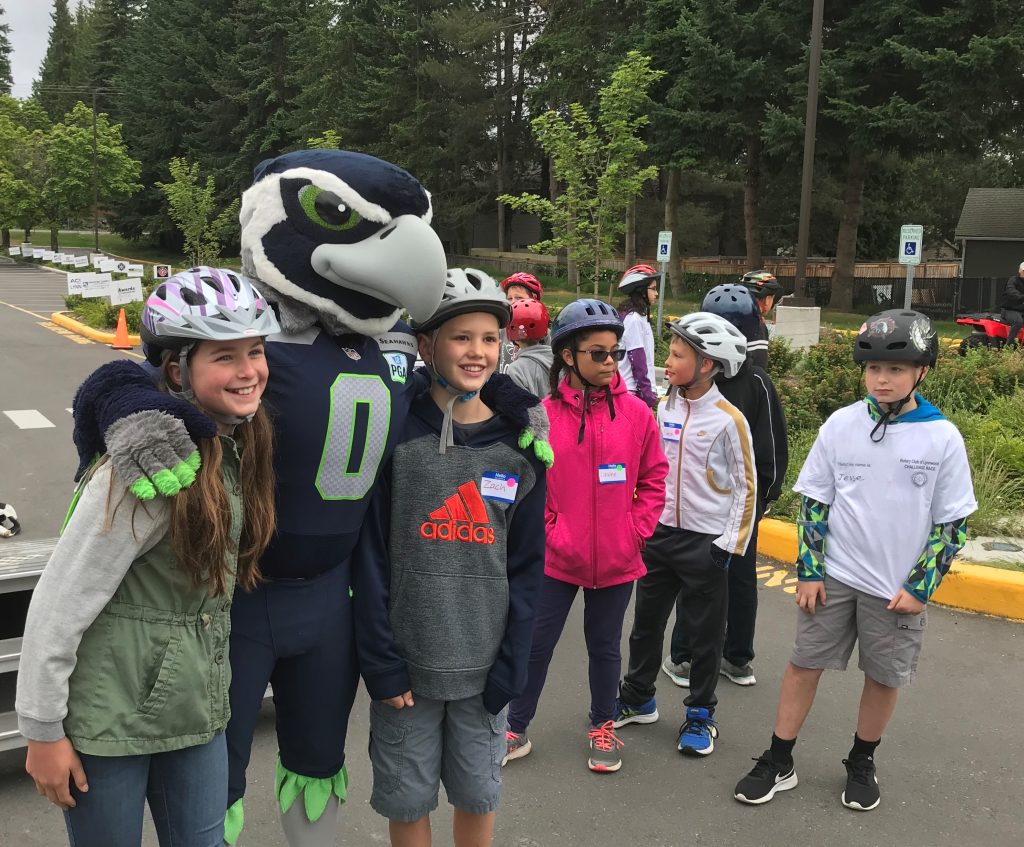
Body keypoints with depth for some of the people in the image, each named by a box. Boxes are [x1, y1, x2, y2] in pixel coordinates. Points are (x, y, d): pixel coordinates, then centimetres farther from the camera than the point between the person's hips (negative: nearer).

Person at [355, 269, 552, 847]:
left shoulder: (520, 446, -1)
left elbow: (527, 562, 1)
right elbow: (371, 554, -7)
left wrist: (511, 663, -4)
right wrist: (381, 659, -11)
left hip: (484, 665, 2)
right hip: (407, 662, -2)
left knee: (479, 794, 16)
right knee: (407, 798, 13)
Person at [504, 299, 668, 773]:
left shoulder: (636, 413, -5)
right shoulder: (544, 414, -9)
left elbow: (653, 479, 2)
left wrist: (636, 531, -4)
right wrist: (548, 531, -8)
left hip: (616, 558, 1)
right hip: (556, 556, -1)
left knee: (604, 645, 17)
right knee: (536, 643, 10)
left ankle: (602, 727, 37)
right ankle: (516, 731, 27)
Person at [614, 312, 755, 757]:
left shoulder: (729, 419, -13)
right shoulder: (665, 409, 3)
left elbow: (745, 487, -8)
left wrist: (730, 545, -10)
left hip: (706, 542, -5)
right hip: (660, 534, 6)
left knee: (705, 633, 7)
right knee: (646, 620, 15)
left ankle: (700, 714, 24)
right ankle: (638, 698, 33)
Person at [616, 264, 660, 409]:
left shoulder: (638, 316, 13)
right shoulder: (634, 319, -15)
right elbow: (638, 361, -17)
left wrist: (649, 392, 17)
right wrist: (649, 397, -15)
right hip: (632, 391, -9)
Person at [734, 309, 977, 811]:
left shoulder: (943, 438, -10)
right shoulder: (841, 425, -5)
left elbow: (952, 523, -3)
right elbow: (814, 501, 1)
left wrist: (920, 586, -7)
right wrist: (808, 570, -3)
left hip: (900, 588, -1)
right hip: (834, 576, 1)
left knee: (885, 676, 12)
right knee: (805, 663, 6)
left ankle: (861, 765, 34)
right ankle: (778, 763, 19)